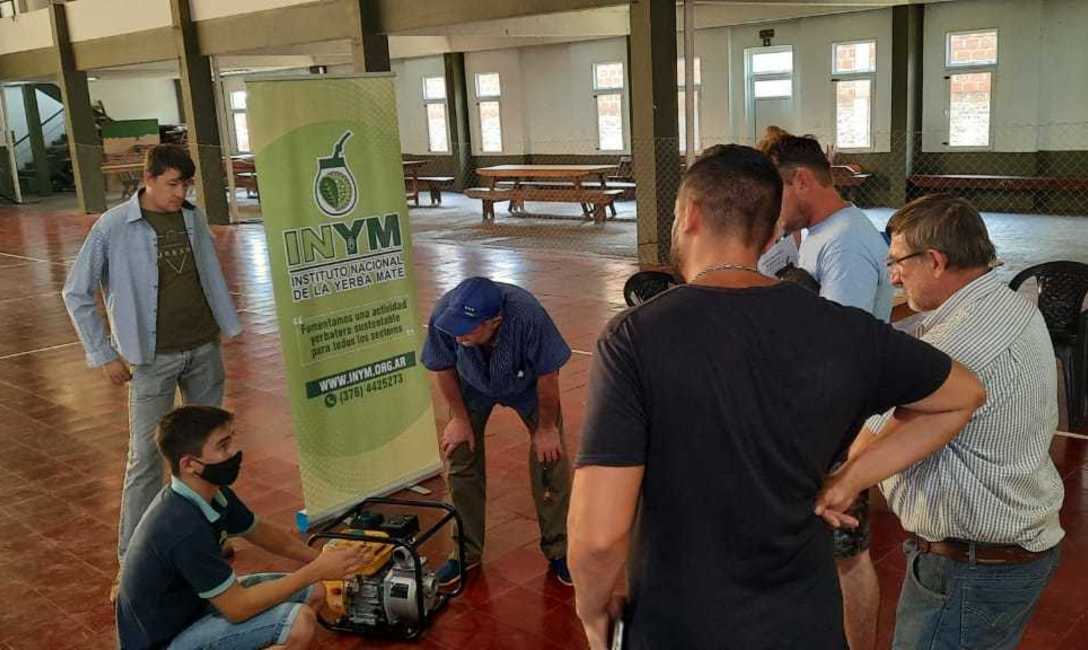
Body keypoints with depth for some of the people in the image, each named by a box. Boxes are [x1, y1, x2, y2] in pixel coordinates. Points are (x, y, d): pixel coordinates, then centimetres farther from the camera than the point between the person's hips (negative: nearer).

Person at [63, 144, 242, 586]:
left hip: (204, 350, 5)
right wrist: (104, 355, -6)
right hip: (153, 359, -5)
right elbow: (76, 295, -4)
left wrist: (230, 327, 14)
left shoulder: (193, 218, 2)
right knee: (146, 459, -4)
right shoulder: (113, 227, -11)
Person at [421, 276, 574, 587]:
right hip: (472, 386, 2)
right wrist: (460, 418, -6)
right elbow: (443, 369, -15)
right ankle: (467, 550, 16)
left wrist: (547, 427, -15)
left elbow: (548, 375, -26)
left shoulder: (528, 316, -43)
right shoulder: (443, 315, -37)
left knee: (550, 458, -6)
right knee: (461, 459, -1)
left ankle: (558, 549, 12)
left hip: (527, 385, -2)